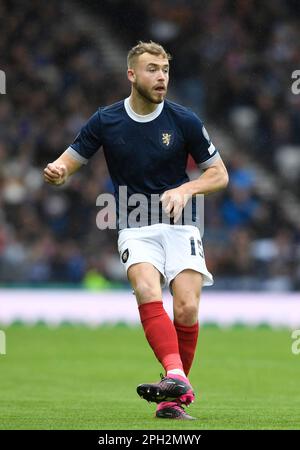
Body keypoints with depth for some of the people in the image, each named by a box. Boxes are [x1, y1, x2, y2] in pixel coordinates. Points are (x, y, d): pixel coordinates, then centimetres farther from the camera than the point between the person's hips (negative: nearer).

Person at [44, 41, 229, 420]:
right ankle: (176, 379, -43)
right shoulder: (105, 121, 1)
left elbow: (219, 174, 7)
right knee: (148, 292, -29)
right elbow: (69, 162, 7)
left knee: (187, 309, -17)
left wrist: (188, 189, -13)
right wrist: (56, 172, -17)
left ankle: (173, 398, 0)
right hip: (135, 229, 0)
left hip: (178, 226, 0)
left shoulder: (184, 120, -1)